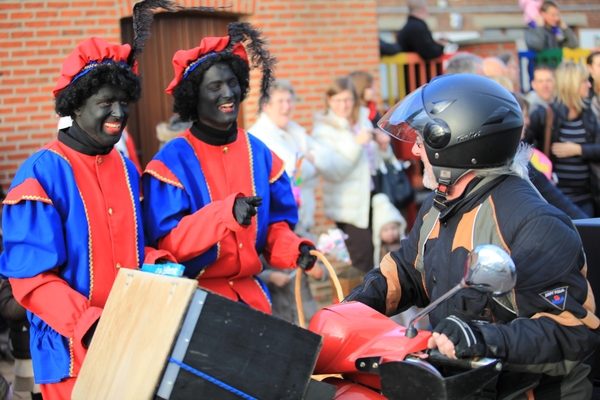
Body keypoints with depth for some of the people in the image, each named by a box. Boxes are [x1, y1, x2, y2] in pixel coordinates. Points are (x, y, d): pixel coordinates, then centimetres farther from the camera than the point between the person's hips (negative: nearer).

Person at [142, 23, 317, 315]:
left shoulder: (259, 154, 3)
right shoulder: (172, 160, -11)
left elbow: (275, 224, 8)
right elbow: (168, 242, -18)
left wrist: (293, 250, -14)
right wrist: (227, 212, -31)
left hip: (251, 294, 4)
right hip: (195, 295, -4)